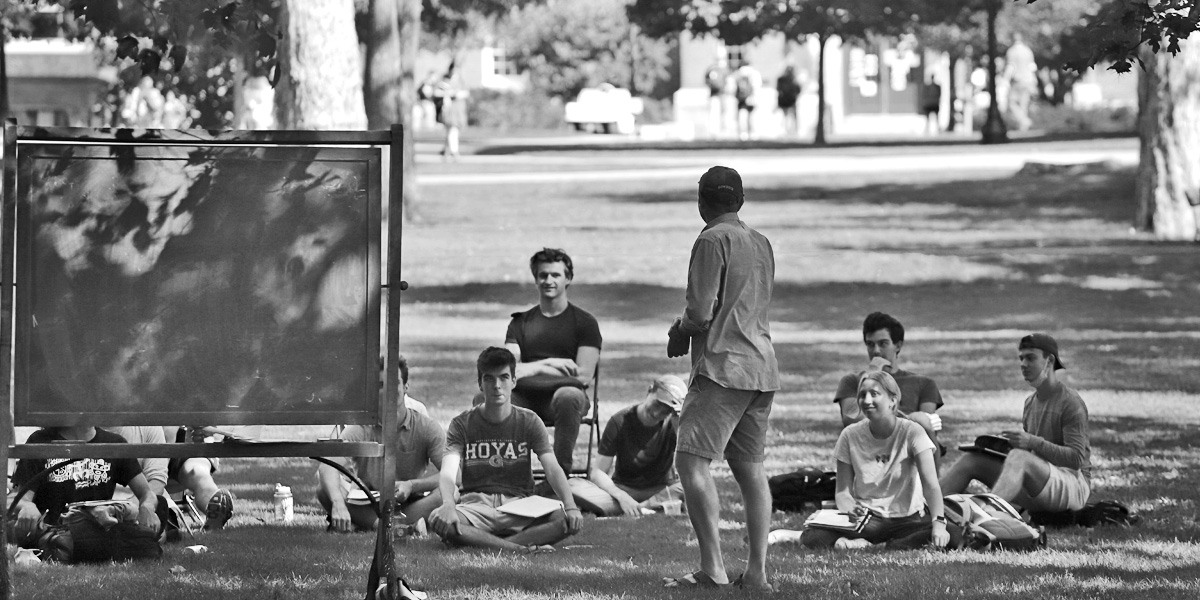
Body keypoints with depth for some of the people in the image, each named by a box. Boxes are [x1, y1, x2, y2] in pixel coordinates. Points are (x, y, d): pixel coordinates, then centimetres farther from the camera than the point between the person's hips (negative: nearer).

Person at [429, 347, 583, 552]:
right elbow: (448, 472, -12)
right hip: (477, 503, -1)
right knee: (439, 520, -36)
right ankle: (522, 547, -35)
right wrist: (448, 504, -36)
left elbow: (553, 468, -7)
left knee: (566, 520, -30)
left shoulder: (529, 422, 6)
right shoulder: (463, 424, 3)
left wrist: (570, 506, -27)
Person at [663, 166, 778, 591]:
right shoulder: (761, 244, 16)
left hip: (723, 365, -8)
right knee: (750, 468, 10)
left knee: (692, 462, -9)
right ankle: (757, 571, 6)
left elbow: (701, 313, -13)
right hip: (763, 368, 8)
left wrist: (680, 333, 8)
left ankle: (713, 568, -17)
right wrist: (688, 327, 18)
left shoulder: (713, 241, -8)